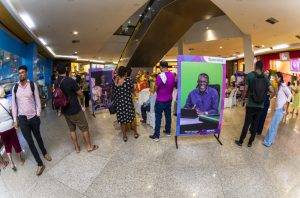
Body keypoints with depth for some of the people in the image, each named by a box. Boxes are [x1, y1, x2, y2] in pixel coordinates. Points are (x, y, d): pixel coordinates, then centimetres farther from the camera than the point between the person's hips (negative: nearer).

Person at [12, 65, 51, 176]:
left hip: (33, 117, -1)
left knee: (38, 137, 17)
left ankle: (44, 153, 43)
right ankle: (40, 164, 14)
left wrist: (38, 115, -6)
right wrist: (15, 120, 2)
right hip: (22, 119, 1)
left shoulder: (32, 85, -6)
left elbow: (37, 100, -2)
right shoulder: (15, 88, -1)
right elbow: (14, 104, 4)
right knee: (29, 141, 3)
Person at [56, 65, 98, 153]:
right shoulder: (71, 80, -20)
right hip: (75, 110, -6)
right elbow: (81, 94, -11)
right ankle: (89, 146, 21)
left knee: (72, 129, 17)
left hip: (65, 110, 6)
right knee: (84, 128, 9)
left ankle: (77, 147, 29)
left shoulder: (56, 83, -1)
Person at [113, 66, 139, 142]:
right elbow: (132, 90, -4)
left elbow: (114, 92, 1)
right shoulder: (129, 79, -12)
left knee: (122, 119, 13)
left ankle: (124, 136, 23)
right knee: (131, 118, 15)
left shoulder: (115, 80, -5)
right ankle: (135, 133, 30)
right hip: (128, 102, -2)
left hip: (119, 103, 2)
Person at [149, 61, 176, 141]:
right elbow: (173, 86, 9)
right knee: (168, 115, 18)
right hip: (169, 99, 6)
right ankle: (168, 131, 32)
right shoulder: (172, 75, -1)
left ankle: (156, 136, 8)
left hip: (160, 100, -6)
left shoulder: (160, 76, -20)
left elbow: (156, 87, -13)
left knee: (158, 118, 1)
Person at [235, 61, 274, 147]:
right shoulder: (265, 78, 1)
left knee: (246, 123, 5)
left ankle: (240, 141, 16)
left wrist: (243, 96, 9)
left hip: (251, 105, -3)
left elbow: (246, 89, -8)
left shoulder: (250, 75, -8)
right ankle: (250, 142, 23)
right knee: (255, 124, 12)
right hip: (260, 106, 3)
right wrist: (265, 89, 17)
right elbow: (272, 91, -3)